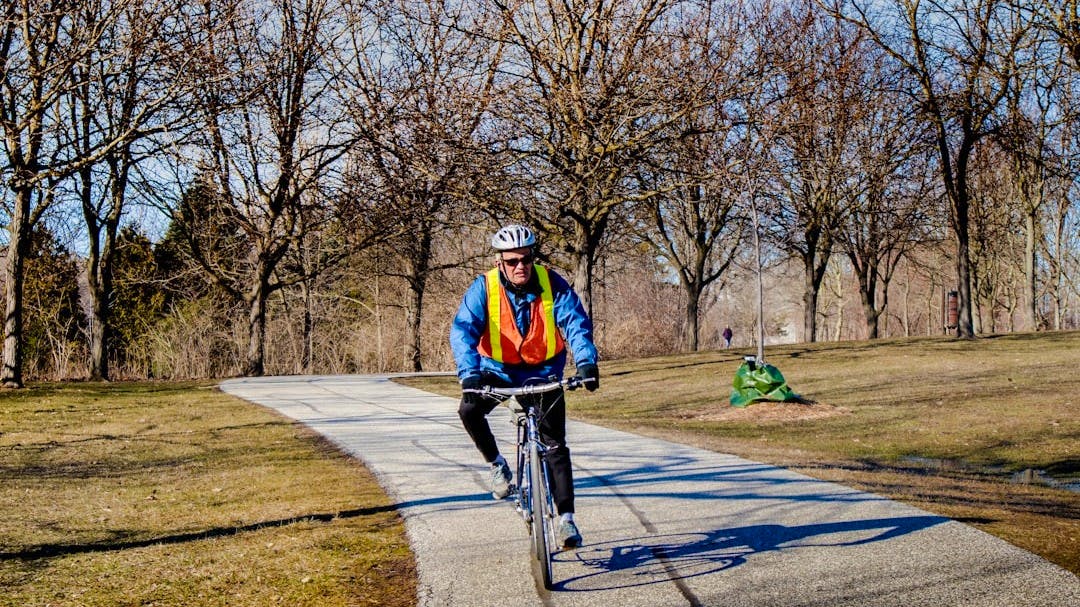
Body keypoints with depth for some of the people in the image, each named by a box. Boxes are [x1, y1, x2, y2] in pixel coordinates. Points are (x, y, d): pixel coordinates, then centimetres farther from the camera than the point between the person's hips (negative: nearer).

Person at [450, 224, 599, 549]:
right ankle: (497, 465, -2)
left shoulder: (552, 283, -16)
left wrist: (586, 361, -41)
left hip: (543, 371, 0)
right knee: (469, 410, -27)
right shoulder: (484, 287, -17)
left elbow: (576, 322, -23)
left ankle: (566, 519, 1)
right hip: (498, 370, 0)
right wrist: (469, 372, -43)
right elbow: (463, 330, -26)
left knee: (555, 445, -5)